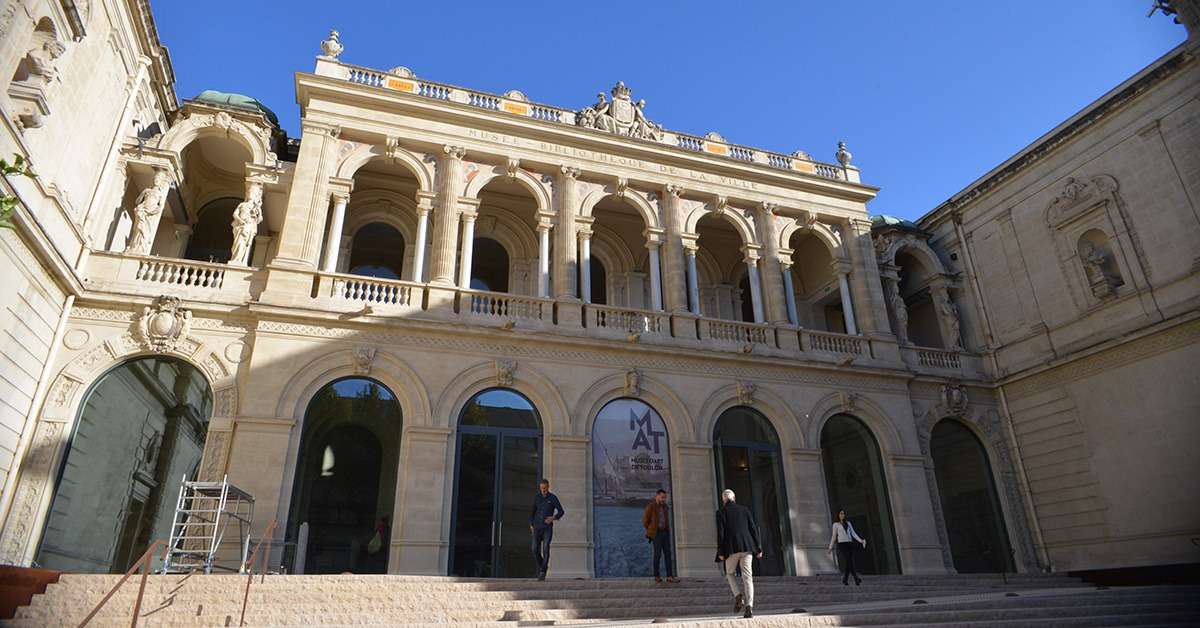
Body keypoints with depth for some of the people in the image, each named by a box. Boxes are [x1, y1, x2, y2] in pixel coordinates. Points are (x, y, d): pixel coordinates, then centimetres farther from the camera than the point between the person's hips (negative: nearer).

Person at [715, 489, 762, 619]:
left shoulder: (721, 512, 2)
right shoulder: (744, 509, 12)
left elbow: (720, 532, -5)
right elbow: (753, 529, 8)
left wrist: (720, 551, -3)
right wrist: (758, 548, 11)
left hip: (732, 547, -2)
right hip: (747, 547, 2)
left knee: (729, 573, 18)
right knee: (747, 577, 2)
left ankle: (738, 596, -3)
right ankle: (749, 606, -8)